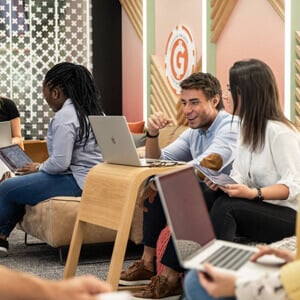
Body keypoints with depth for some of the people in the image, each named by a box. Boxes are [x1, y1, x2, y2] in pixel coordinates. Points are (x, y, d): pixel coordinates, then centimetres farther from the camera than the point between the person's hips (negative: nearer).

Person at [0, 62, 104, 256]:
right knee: (20, 183, 19)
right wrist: (43, 168, 17)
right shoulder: (91, 110, 12)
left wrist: (39, 168, -2)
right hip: (93, 179, 10)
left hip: (78, 182, -10)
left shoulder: (65, 116, -16)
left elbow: (60, 163, -22)